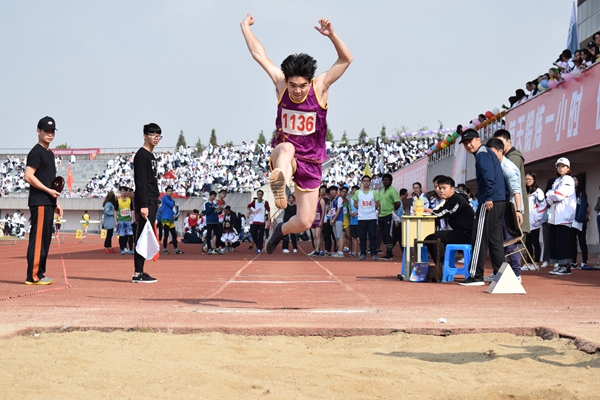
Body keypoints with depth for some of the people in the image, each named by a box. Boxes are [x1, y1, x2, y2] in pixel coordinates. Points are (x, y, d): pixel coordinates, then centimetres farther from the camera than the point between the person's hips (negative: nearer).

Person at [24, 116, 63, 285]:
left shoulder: (50, 153, 21)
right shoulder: (36, 152, -8)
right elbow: (28, 176, -17)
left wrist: (56, 202, 19)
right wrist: (49, 190, -16)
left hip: (48, 203, 9)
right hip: (39, 201, -9)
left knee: (45, 239, 10)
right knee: (38, 238, -11)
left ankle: (39, 273, 14)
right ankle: (33, 276, -11)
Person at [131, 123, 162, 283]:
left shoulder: (151, 156, 19)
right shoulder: (141, 155, -9)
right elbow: (141, 181, -17)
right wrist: (143, 205, -22)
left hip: (152, 201, 10)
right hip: (145, 201, -10)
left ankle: (141, 272, 11)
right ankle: (138, 274, -11)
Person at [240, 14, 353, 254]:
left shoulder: (320, 87, -11)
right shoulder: (280, 84, -6)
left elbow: (346, 59, -21)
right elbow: (259, 54, 0)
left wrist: (332, 35, -36)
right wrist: (245, 27, 3)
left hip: (310, 163, 1)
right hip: (282, 157, -1)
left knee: (304, 222, -1)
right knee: (286, 148, -40)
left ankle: (281, 230, 34)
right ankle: (279, 184, -73)